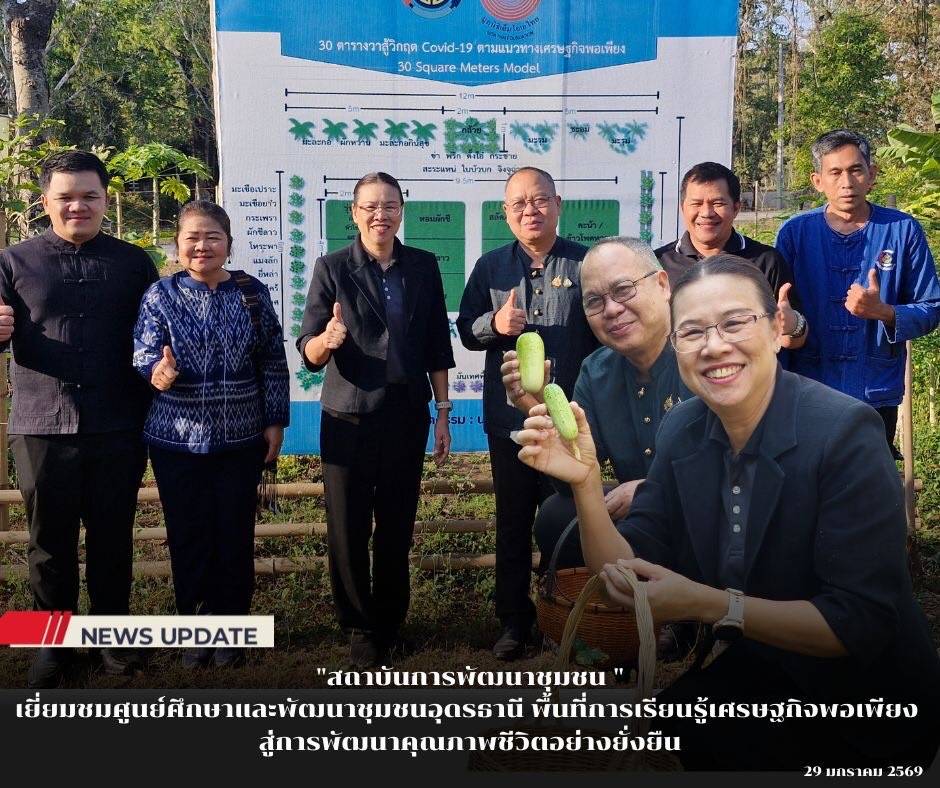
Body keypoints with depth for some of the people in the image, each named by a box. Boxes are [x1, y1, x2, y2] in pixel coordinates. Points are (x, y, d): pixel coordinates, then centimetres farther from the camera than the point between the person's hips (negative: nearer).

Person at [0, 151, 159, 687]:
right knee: (51, 542, 9)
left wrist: (155, 397, -7)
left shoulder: (134, 262, 6)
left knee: (113, 538, 10)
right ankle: (54, 642, 24)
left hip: (117, 429, 0)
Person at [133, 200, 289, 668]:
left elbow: (273, 362, 3)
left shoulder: (251, 292, 0)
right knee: (188, 537, 7)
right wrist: (156, 370, -29)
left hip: (241, 438, 1)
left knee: (235, 535, 7)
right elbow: (144, 351, -6)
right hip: (177, 440, 0)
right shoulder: (161, 295, -1)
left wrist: (275, 422, 2)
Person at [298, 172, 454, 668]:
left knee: (397, 529, 10)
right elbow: (309, 353, -9)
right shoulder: (332, 269, -4)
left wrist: (442, 412, 6)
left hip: (407, 419, 2)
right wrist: (327, 340, -32)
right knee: (348, 530, 5)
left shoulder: (423, 267, 4)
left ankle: (390, 622, 29)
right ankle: (359, 627, 24)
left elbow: (437, 346, 8)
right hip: (349, 420, -2)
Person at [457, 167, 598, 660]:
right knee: (512, 525, 11)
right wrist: (494, 324, -13)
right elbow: (465, 329, 10)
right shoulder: (490, 267, 6)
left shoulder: (586, 264, 0)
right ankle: (514, 621, 25)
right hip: (509, 420, 2)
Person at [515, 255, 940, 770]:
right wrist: (586, 481, -21)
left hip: (863, 697, -4)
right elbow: (626, 575, -5)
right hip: (750, 671, 5)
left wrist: (706, 604, -29)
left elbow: (861, 623, -23)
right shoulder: (682, 429, -4)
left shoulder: (846, 432, -22)